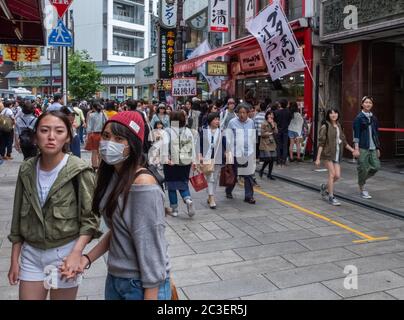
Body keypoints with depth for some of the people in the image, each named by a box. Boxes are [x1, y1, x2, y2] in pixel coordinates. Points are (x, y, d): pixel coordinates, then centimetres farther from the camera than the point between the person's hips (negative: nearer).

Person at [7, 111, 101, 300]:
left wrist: (76, 253, -23)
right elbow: (18, 218, 7)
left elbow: (90, 219, -11)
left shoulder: (79, 171, -13)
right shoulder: (27, 170, -1)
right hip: (31, 253, 3)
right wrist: (14, 260, 8)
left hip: (65, 252, -3)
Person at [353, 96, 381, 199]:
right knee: (363, 168, -2)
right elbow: (356, 133, -9)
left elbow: (376, 133, 18)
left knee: (376, 166, 0)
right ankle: (362, 189, 12)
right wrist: (356, 147, -16)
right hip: (363, 147, -6)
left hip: (372, 147, 6)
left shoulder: (374, 118, 14)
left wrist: (378, 148, 16)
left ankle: (362, 179, 25)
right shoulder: (359, 118, -5)